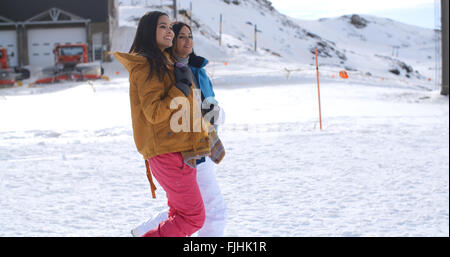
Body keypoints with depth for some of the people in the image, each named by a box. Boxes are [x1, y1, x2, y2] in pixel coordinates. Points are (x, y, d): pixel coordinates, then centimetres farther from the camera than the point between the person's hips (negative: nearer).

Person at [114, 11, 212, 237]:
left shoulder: (162, 63, 18)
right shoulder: (146, 65, -12)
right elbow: (154, 113, -20)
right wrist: (181, 89, -17)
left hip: (178, 151, 10)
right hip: (169, 153, -10)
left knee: (180, 215, 13)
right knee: (193, 218, -7)